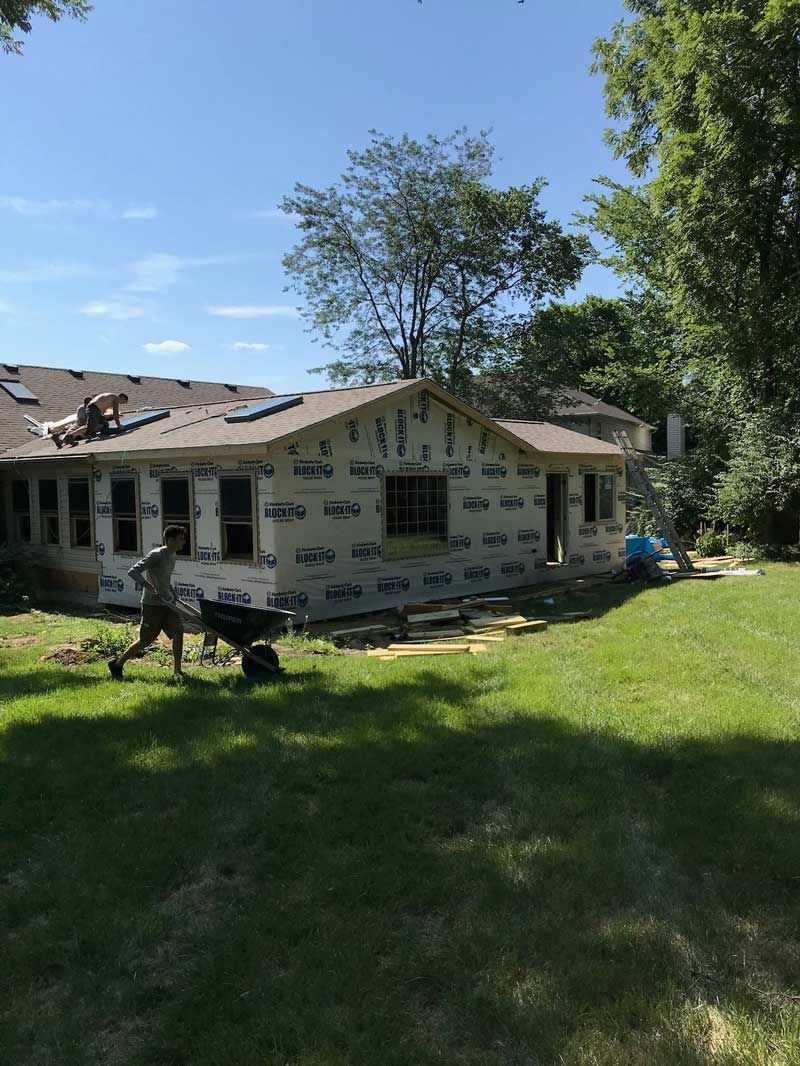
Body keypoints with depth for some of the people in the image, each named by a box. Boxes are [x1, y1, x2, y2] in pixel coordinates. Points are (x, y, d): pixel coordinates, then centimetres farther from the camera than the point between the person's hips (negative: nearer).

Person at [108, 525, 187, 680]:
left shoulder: (172, 555, 9)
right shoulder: (156, 555, -18)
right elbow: (133, 571, -25)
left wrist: (174, 596, 22)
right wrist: (149, 587, -34)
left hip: (167, 603, 8)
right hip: (152, 604, -8)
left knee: (178, 632, -4)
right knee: (145, 640, 3)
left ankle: (178, 671, 4)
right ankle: (117, 664, 21)